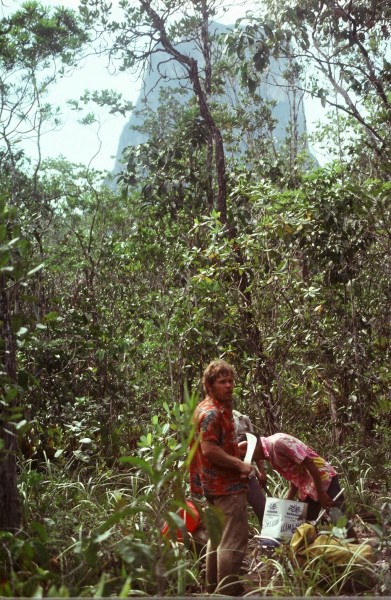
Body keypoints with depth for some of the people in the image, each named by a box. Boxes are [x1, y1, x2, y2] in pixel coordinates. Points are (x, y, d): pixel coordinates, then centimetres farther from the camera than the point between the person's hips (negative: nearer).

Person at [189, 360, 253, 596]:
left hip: (218, 484, 11)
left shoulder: (220, 409, 14)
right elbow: (209, 450, -26)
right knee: (234, 541, -8)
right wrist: (240, 464, -19)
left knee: (218, 537, 18)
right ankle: (227, 592, -4)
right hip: (227, 485, -11)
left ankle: (215, 588, 28)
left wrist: (238, 447, 12)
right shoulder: (211, 412, -18)